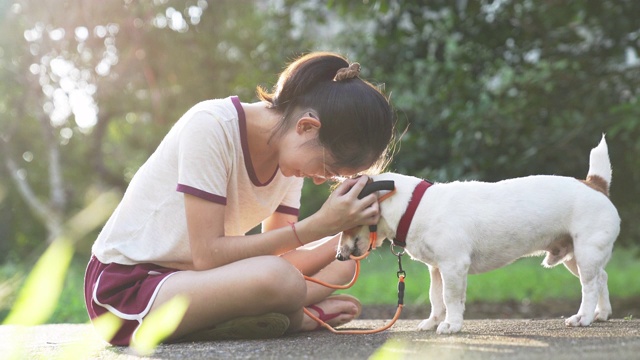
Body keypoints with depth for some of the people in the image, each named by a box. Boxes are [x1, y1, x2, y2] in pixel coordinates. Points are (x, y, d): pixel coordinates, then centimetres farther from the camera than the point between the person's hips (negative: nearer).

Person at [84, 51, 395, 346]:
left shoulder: (291, 150, -1)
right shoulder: (210, 126, -23)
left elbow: (276, 255, -4)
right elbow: (207, 255, -26)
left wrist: (348, 233, -18)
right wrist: (319, 225, -28)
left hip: (194, 278, 8)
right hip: (125, 287, -8)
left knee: (340, 264, 2)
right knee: (276, 277, -32)